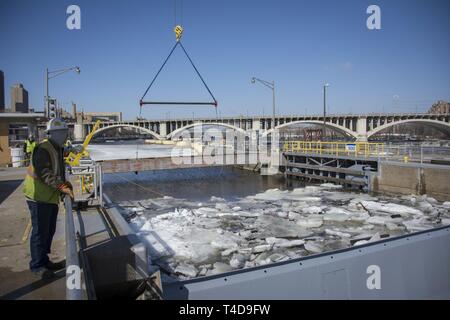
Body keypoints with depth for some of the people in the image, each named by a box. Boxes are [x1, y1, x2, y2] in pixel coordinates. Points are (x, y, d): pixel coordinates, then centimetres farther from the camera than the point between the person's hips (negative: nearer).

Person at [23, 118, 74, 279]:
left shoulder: (57, 149, 15)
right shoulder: (42, 149, -16)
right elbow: (44, 173, -26)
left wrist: (65, 184, 5)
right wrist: (62, 187, -32)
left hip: (51, 197, 10)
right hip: (39, 196, -9)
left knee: (49, 230, 16)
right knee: (40, 231, -2)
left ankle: (44, 261, 29)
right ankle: (37, 265, 10)